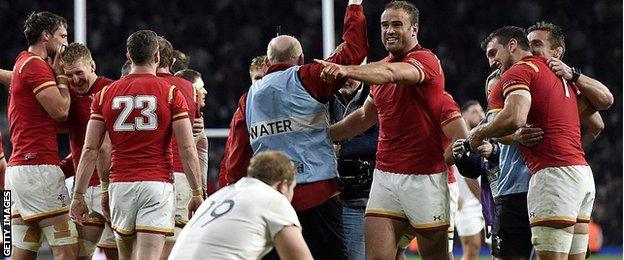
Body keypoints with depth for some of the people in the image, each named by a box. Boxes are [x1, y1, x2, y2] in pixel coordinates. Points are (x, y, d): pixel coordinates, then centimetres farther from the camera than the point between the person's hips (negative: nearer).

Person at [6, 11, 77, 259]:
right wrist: (61, 75, 0)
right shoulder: (36, 65, -9)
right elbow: (60, 111, -14)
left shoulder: (23, 61, 20)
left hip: (17, 168, 10)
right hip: (38, 167, -10)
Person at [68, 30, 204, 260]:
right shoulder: (171, 94, -1)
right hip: (157, 184, -3)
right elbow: (187, 148, -4)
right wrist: (197, 193, 2)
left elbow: (90, 150, 4)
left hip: (120, 185, 3)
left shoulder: (105, 94, 6)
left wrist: (78, 196, 8)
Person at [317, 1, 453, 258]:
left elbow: (392, 73, -32)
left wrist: (347, 70, -48)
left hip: (424, 177, -6)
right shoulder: (382, 67, 16)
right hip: (385, 175, 6)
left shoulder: (426, 60, -10)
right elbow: (365, 116, 29)